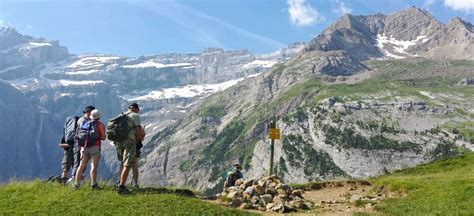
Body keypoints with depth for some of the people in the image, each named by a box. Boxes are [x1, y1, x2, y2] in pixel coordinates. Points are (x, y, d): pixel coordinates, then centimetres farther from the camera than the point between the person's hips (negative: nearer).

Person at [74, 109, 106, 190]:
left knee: (82, 166, 10)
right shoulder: (100, 125, 1)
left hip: (84, 146, 5)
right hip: (95, 147, -5)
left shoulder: (85, 124, 14)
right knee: (94, 166, -7)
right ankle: (93, 184, -12)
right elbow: (103, 138, -2)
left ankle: (77, 184, 12)